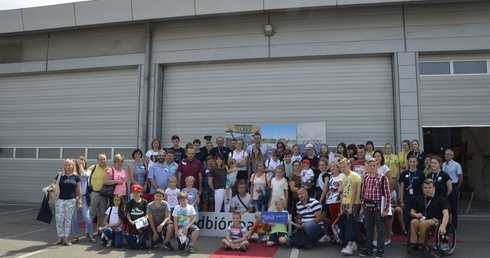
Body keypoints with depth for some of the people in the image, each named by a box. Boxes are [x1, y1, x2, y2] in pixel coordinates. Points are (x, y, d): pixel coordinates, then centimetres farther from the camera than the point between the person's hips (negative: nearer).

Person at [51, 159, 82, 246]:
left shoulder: (75, 176, 1)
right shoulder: (59, 175, 3)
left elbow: (79, 190, 3)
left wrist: (79, 201, 1)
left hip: (71, 201, -1)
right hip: (60, 200, 1)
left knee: (68, 219, 5)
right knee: (59, 219, 2)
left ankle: (66, 238, 15)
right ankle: (60, 238, 15)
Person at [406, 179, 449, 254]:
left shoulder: (440, 200, 11)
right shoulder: (420, 200, 24)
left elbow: (446, 213, -4)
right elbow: (412, 212, 28)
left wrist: (443, 226, -23)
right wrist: (416, 215, 1)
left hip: (435, 220, -3)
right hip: (421, 220, 3)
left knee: (424, 223, -37)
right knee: (413, 221, -32)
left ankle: (421, 244, -21)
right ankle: (413, 244, -33)